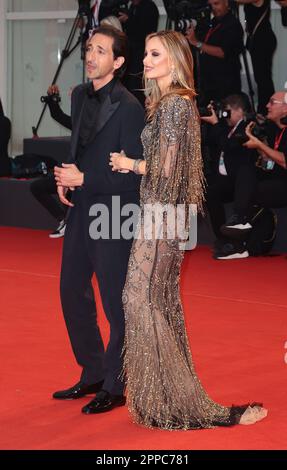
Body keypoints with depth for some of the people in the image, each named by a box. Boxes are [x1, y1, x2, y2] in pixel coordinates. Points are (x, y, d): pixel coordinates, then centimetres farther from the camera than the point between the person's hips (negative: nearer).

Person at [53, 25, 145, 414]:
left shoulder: (128, 108, -16)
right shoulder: (80, 95, 8)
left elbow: (133, 173, -16)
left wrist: (83, 178, -16)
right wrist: (67, 176, 3)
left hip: (114, 214, -8)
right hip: (81, 209, 8)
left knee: (116, 303, 2)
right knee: (72, 293, 14)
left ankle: (114, 387, 15)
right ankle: (93, 375, 29)